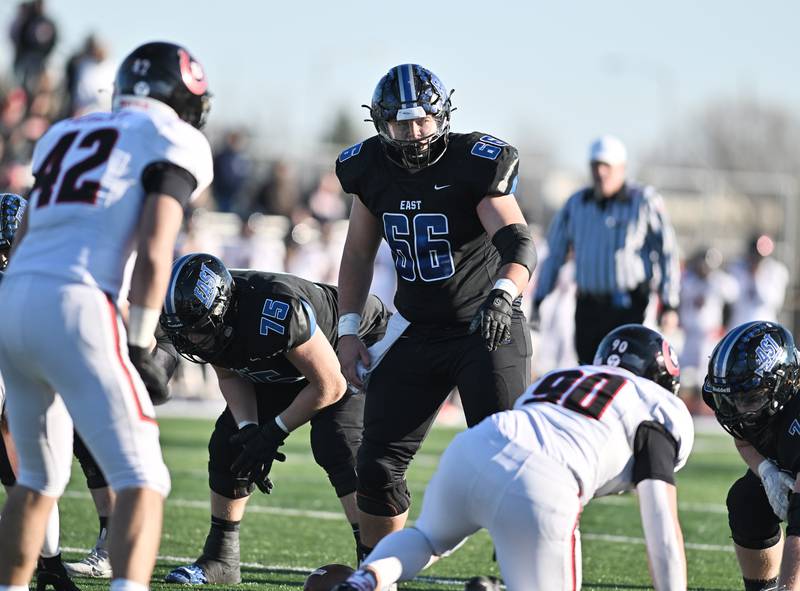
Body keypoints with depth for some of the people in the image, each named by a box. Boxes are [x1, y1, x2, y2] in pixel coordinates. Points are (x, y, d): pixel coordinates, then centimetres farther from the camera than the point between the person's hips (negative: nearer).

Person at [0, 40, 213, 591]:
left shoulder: (65, 135, 27)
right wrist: (140, 346, -4)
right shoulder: (174, 143, 7)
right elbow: (154, 252, -6)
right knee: (142, 481, -7)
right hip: (73, 306, -7)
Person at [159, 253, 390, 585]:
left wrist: (274, 433, -23)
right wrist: (249, 429, -18)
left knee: (336, 447, -28)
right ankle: (220, 560, 15)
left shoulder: (276, 312, -42)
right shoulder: (206, 318, -21)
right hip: (285, 369, 8)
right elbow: (230, 376, 0)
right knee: (228, 445, 1)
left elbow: (329, 386, -30)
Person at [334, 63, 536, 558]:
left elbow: (519, 243, -26)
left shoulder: (476, 163, -15)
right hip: (417, 332, 5)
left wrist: (503, 293, -45)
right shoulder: (371, 168, 1)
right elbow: (359, 253, 13)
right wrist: (349, 328, 7)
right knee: (378, 466, 3)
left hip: (487, 330, -5)